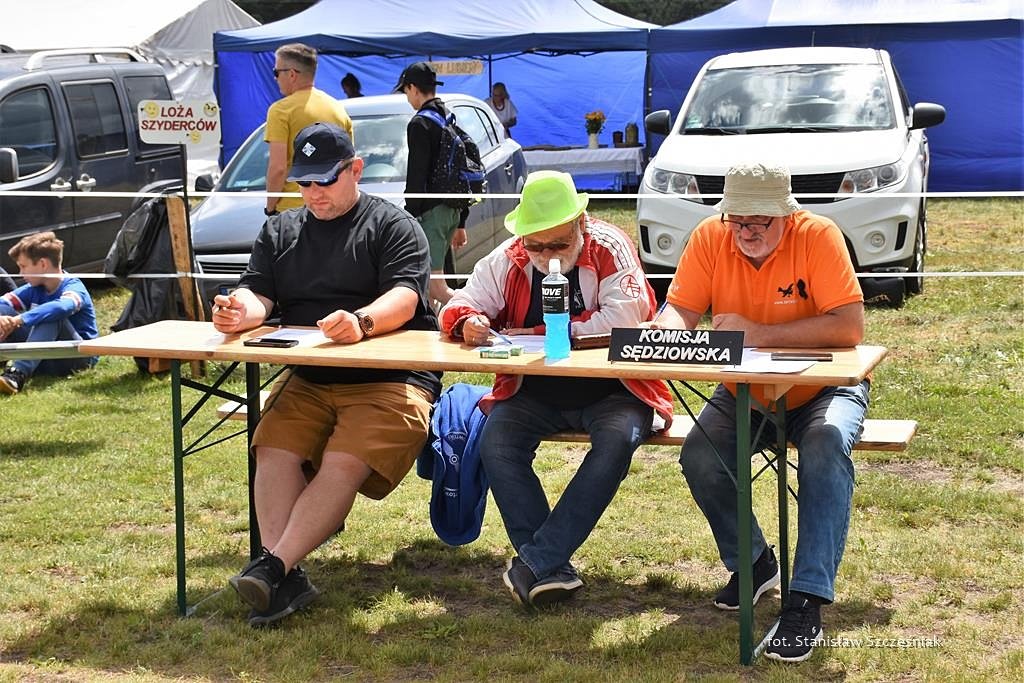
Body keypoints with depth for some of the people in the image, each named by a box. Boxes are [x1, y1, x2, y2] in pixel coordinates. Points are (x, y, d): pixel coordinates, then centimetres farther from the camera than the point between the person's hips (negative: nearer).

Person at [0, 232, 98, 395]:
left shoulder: (73, 287, -15)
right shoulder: (34, 289, 7)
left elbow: (63, 307, -38)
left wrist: (19, 320, -44)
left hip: (80, 356, -7)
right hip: (44, 358, 7)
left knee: (51, 317, -34)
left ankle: (18, 374, -46)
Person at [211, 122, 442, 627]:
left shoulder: (393, 226, 4)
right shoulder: (280, 231, 20)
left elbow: (403, 299, -12)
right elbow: (257, 293, 9)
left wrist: (362, 322, -35)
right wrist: (241, 311, -18)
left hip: (389, 380, -4)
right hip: (306, 378, 5)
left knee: (343, 465, -28)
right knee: (274, 450, -23)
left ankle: (272, 567, -36)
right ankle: (287, 580, -31)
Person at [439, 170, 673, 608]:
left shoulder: (609, 248, -8)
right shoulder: (507, 260, 3)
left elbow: (624, 318, -22)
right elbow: (456, 308, 4)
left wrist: (542, 333, -18)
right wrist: (467, 322, -24)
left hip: (611, 390, -3)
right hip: (535, 394, 3)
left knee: (618, 438, -34)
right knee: (494, 441, -25)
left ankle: (535, 560, -28)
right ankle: (553, 568, -23)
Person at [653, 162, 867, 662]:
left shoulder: (818, 236, -21)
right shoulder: (710, 237, -10)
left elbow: (850, 326, -29)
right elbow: (680, 309, -10)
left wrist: (759, 333, -34)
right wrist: (667, 330, -35)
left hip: (822, 387, -3)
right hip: (744, 392, 4)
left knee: (826, 449, -34)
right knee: (698, 456, -21)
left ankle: (806, 601, -29)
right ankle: (752, 562, 6)